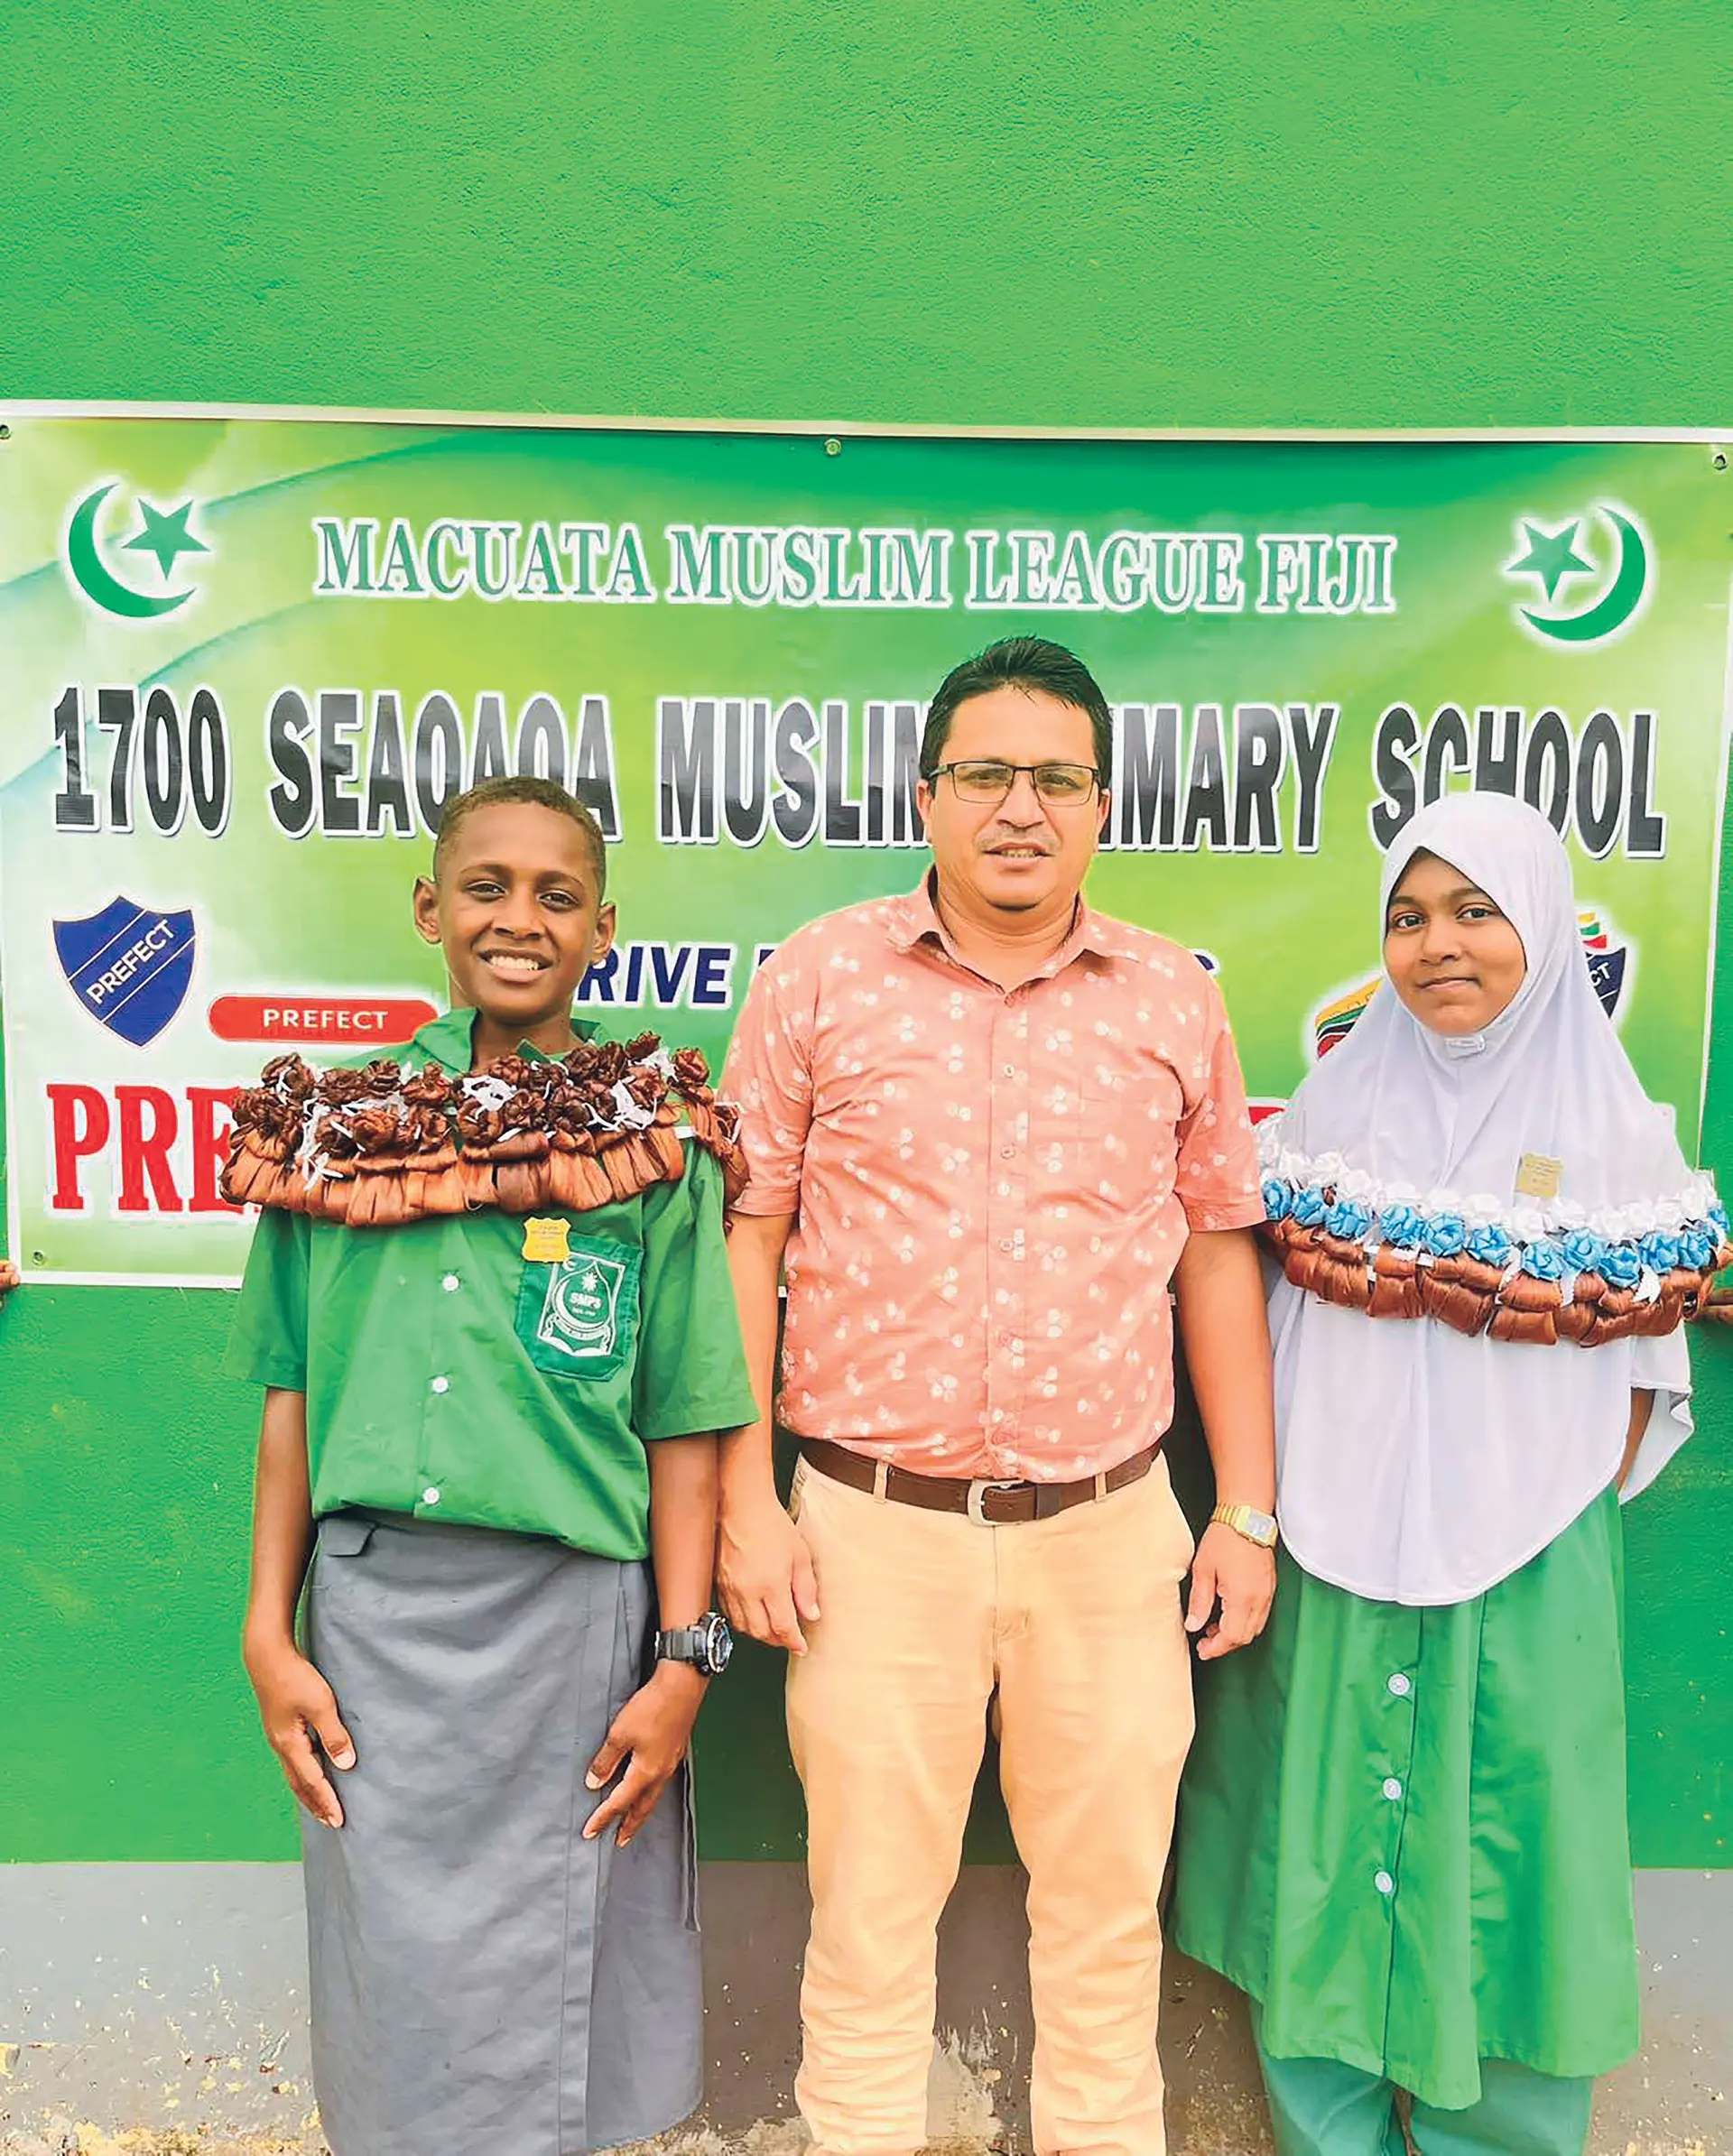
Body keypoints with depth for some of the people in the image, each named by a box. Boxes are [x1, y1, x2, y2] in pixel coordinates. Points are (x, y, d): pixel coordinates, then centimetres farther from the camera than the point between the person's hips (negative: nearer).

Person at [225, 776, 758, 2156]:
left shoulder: (655, 1142, -4)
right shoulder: (335, 1121, 3)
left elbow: (683, 1431, -3)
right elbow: (294, 1398, 7)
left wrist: (681, 1661, -5)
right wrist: (270, 1629, 4)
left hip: (572, 1612, -1)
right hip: (370, 1611, 2)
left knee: (551, 1982, 14)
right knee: (392, 1977, 15)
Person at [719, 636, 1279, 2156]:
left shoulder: (1176, 1000, 4)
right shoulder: (822, 977, -2)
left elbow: (1219, 1253, 8)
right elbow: (746, 1234, -1)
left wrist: (1251, 1513, 7)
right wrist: (745, 1495, -5)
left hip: (1112, 1530, 2)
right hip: (873, 1528, -1)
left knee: (1107, 1903, 16)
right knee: (868, 1904, 13)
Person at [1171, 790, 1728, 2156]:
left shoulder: (1616, 1127, 0)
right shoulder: (1338, 1100, 3)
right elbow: (1270, 1305, 7)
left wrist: (1579, 1512, -1)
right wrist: (1263, 1521, 1)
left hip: (1522, 1567, -1)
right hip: (1338, 1551, 1)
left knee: (1500, 1847, 8)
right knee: (1325, 1842, 9)